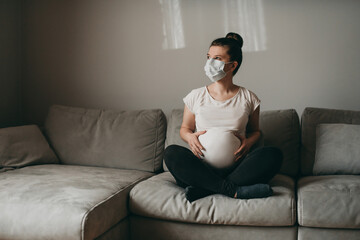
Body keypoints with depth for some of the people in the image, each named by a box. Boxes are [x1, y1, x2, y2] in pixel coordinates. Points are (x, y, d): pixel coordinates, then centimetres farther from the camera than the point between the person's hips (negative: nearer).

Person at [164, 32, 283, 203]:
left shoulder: (248, 98, 8)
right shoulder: (196, 96, 9)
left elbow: (255, 131, 19)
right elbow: (185, 128, 17)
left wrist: (249, 142, -6)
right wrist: (190, 137, -8)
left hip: (236, 167, 1)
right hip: (203, 168, 0)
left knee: (273, 154, -27)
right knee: (171, 152, -28)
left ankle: (203, 190, -30)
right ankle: (234, 190, -32)